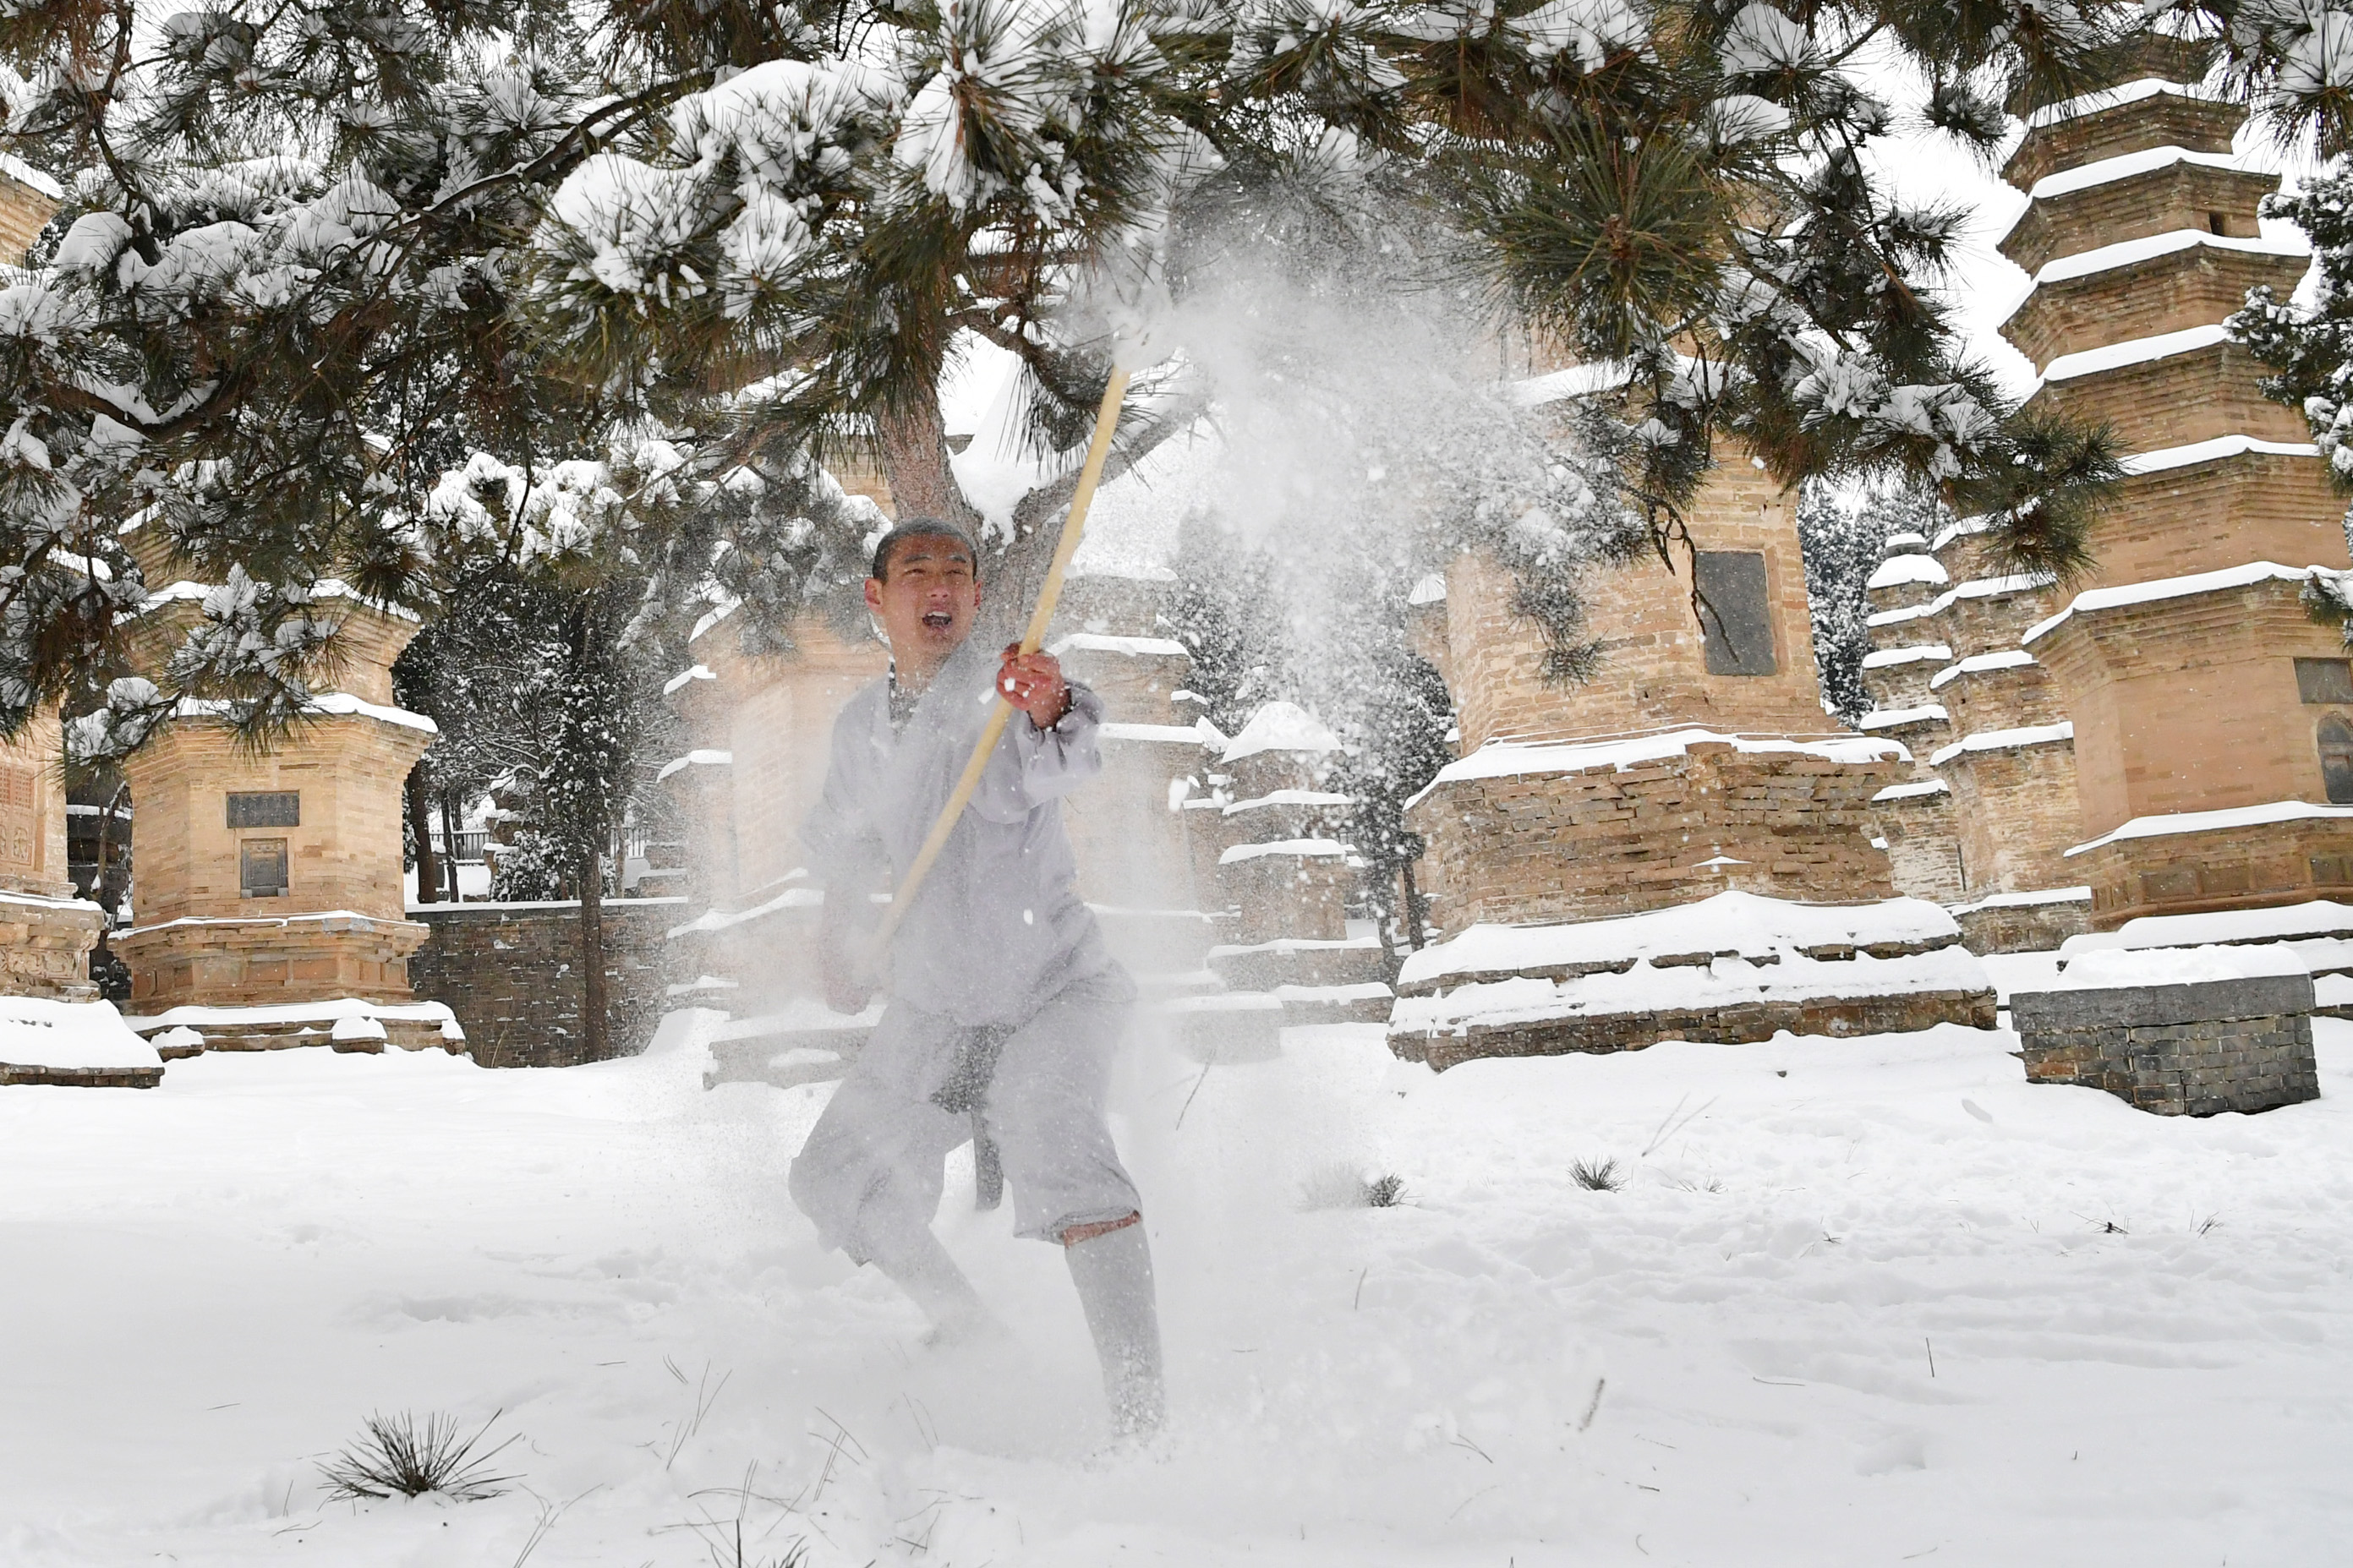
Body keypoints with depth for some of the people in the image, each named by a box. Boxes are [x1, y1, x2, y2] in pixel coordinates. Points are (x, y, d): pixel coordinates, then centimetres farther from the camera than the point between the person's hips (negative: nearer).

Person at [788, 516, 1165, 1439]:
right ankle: (969, 1337, 33)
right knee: (836, 1179, 12)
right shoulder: (861, 727, 4)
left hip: (1054, 990, -7)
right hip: (933, 1008, 7)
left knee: (1054, 1142, -32)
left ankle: (1141, 1415, -34)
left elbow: (1063, 765, -40)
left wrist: (1051, 711, -61)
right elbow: (845, 843, 25)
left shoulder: (1010, 690, -15)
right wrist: (839, 940, 19)